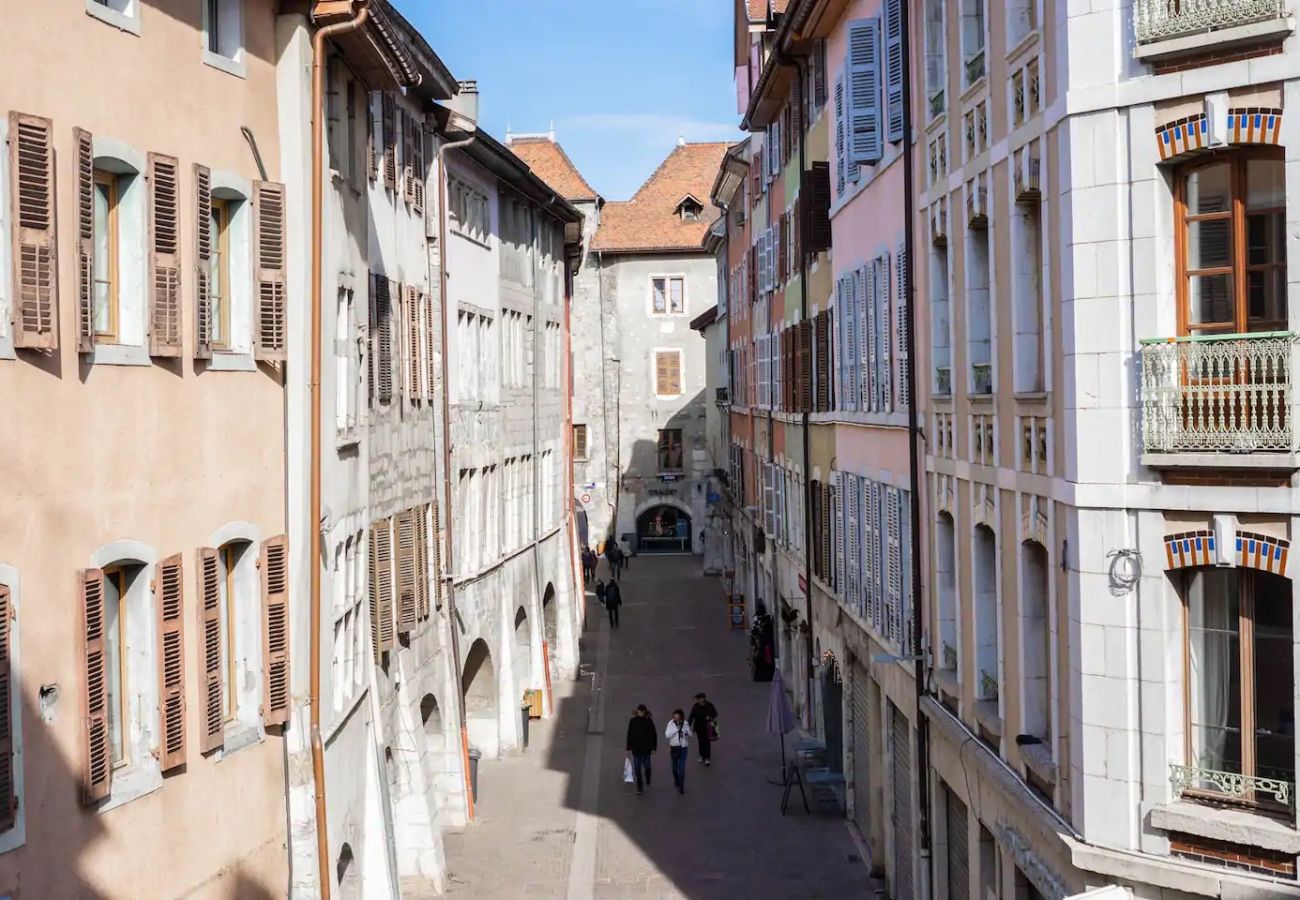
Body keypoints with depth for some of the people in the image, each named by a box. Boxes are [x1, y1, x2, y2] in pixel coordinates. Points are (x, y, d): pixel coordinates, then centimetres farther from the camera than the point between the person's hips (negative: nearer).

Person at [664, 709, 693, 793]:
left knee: (682, 768, -6)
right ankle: (676, 779, 46)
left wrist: (686, 734, -23)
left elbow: (690, 734, -1)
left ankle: (681, 786, 3)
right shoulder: (671, 724, -9)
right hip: (674, 747, 1)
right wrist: (676, 730, -24)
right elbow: (667, 735, -16)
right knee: (675, 767, 17)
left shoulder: (685, 724, -8)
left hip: (683, 748, -1)